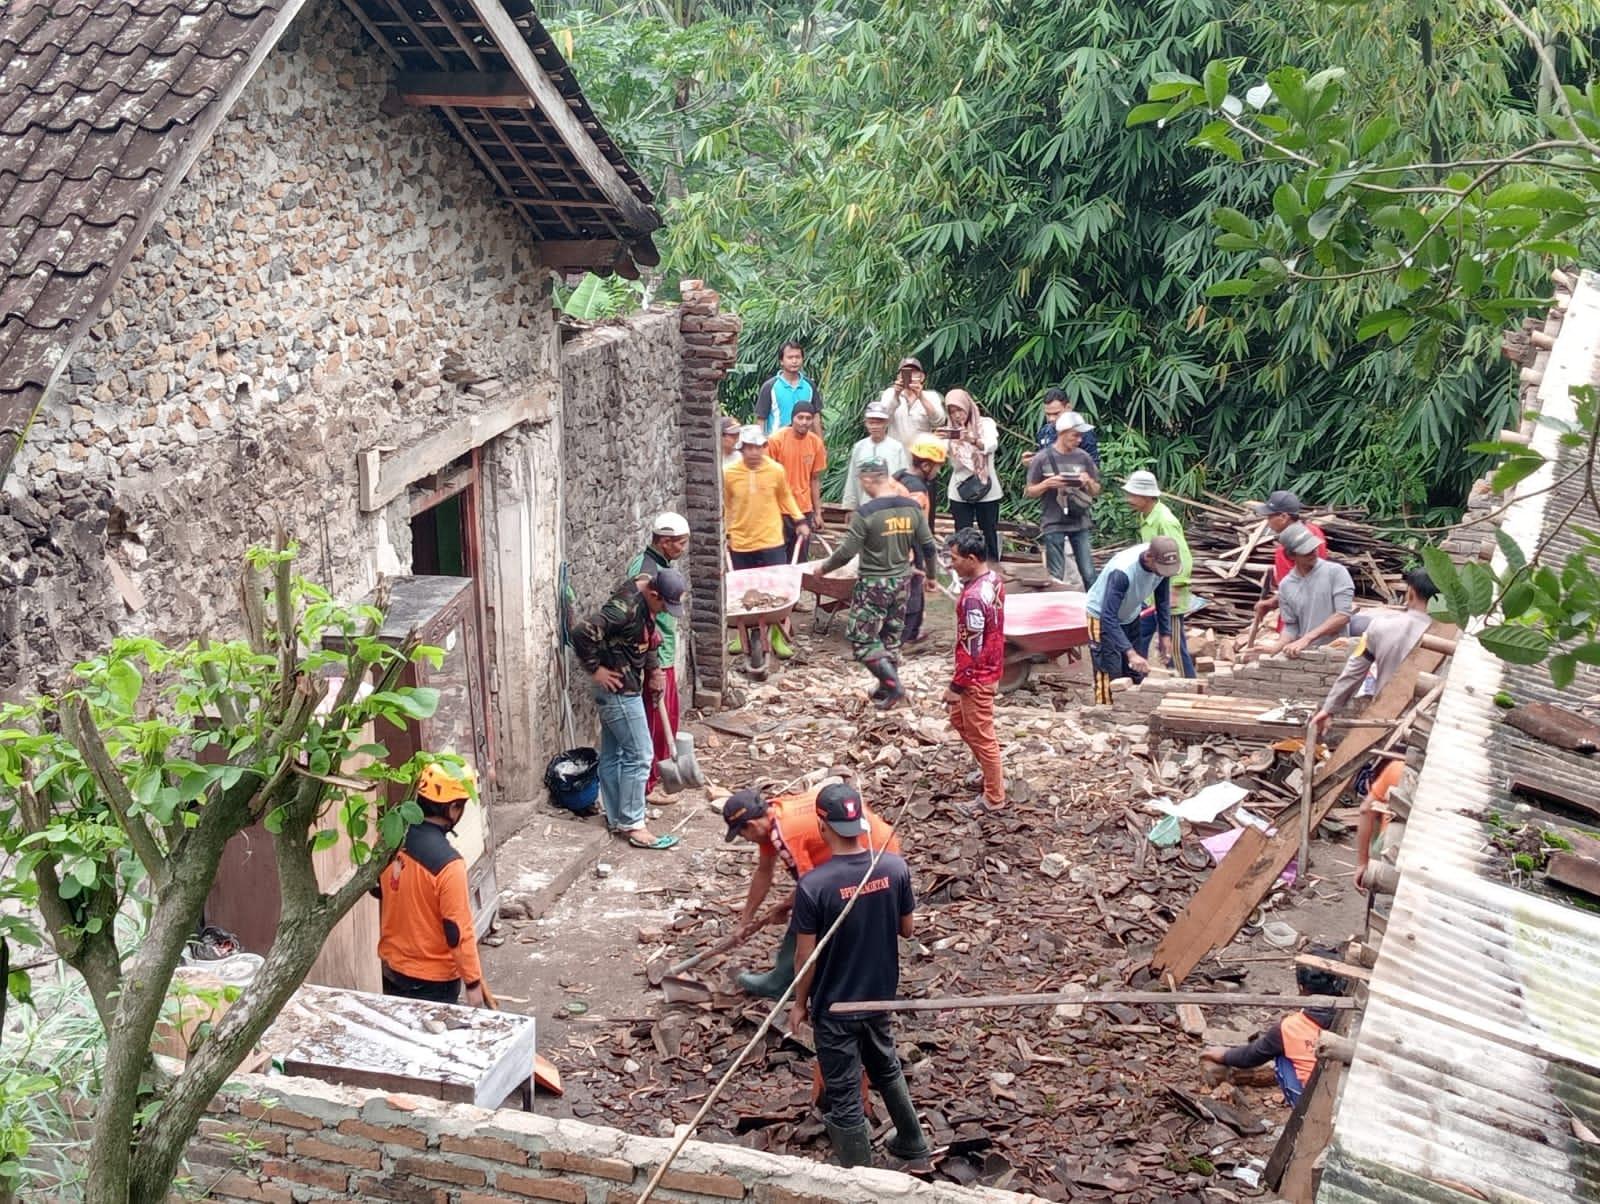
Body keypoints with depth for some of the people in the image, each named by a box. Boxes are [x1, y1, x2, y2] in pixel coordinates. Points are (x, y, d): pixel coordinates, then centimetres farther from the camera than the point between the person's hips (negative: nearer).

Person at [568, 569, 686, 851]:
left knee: (613, 754, 15)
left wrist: (652, 667, 11)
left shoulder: (645, 601, 3)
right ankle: (633, 826, 1)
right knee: (639, 755, -5)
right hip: (619, 690, -9)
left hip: (627, 688, 9)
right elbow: (583, 632, -33)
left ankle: (616, 818, 23)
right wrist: (595, 669, -21)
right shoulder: (625, 606, -27)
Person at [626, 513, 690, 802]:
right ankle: (646, 786, 9)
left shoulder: (659, 564, 7)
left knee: (669, 716, 21)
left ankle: (660, 769, 37)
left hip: (665, 657, 10)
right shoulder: (646, 572, -24)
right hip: (655, 661, -10)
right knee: (653, 722, -1)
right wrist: (654, 670, -24)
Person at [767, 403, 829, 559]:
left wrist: (817, 512, 10)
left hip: (804, 510, 4)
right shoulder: (777, 440, -9)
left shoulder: (816, 443, 2)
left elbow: (815, 479, 10)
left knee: (799, 561, 7)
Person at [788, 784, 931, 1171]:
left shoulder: (813, 884, -26)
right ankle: (915, 1149, 44)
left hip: (834, 1006, -5)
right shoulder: (895, 866, -14)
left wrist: (800, 1003, 0)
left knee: (843, 1096, 12)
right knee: (886, 1068, 29)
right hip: (879, 994, 5)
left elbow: (806, 956, -16)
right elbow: (907, 929, -1)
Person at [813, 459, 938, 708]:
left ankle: (893, 685, -3)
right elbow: (928, 547, 4)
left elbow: (846, 552, -15)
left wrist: (824, 567, 2)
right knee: (891, 636, 18)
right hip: (901, 581, 6)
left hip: (874, 584, -6)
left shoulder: (866, 513, -18)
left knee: (861, 638, 4)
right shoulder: (912, 508, -2)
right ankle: (886, 689, 25)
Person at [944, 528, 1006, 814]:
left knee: (980, 735, 6)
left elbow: (970, 649, -25)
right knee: (960, 720, 26)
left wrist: (956, 686, -17)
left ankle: (994, 797, 21)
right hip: (989, 666, 10)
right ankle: (994, 774, 39)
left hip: (977, 676, -10)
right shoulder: (993, 579, -1)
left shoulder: (974, 597, -31)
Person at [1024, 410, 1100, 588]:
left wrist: (1089, 482, -12)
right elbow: (1030, 492, 2)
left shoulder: (1083, 457, 2)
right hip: (1054, 525, -2)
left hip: (1081, 523, 2)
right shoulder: (1043, 458, -5)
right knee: (1055, 576, 3)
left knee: (1089, 575, 1)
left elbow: (1096, 492, 10)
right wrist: (1046, 484, -17)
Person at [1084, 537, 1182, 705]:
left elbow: (1162, 599, -2)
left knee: (1136, 675, 10)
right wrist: (1130, 653, -46)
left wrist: (1165, 634, -5)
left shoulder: (1162, 563, -20)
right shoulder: (1122, 571, -40)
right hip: (1103, 617, -7)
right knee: (1110, 679, -10)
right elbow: (1109, 618, -41)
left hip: (1130, 617, 7)